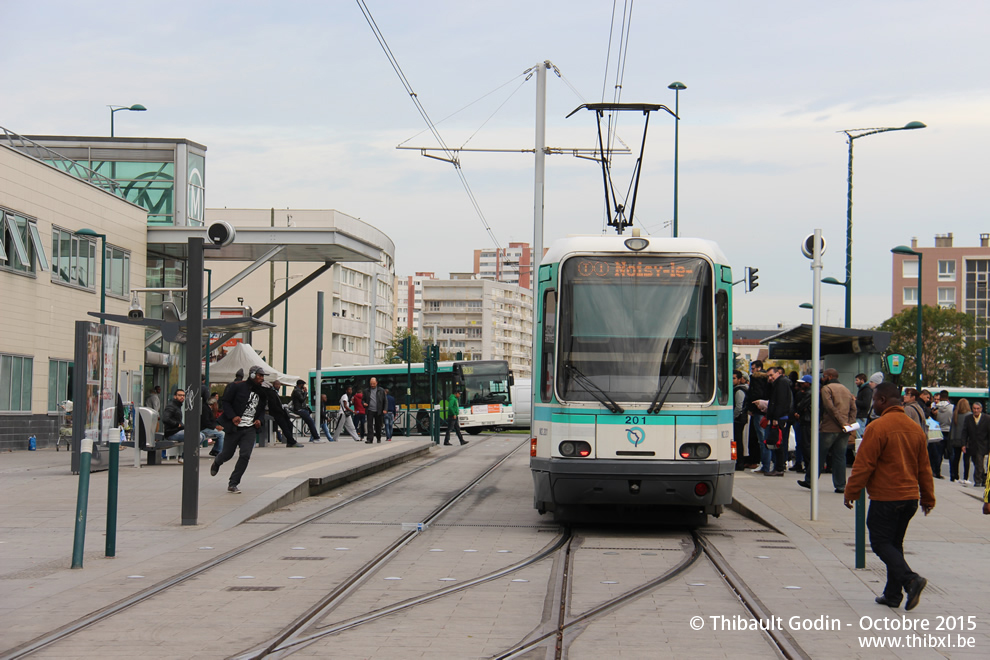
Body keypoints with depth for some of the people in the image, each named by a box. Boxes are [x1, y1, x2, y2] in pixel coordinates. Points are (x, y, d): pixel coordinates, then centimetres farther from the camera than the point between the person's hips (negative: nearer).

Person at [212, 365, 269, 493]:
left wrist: (259, 419, 3)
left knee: (245, 456, -11)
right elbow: (225, 402, -6)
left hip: (250, 429, 4)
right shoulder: (237, 387, -7)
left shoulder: (261, 392, 10)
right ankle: (216, 463, 46)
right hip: (234, 427, -4)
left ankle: (233, 484, -3)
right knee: (227, 454, 8)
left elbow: (262, 409, 24)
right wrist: (233, 416, -19)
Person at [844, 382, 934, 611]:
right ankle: (893, 594, 15)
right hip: (910, 497, 7)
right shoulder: (915, 428, 9)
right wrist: (928, 497, 22)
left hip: (885, 498, -7)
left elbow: (864, 464, -14)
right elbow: (924, 467, 15)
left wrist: (851, 492, -5)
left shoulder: (878, 427, -14)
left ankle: (910, 579, -21)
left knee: (881, 543, -1)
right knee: (895, 544, 15)